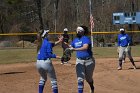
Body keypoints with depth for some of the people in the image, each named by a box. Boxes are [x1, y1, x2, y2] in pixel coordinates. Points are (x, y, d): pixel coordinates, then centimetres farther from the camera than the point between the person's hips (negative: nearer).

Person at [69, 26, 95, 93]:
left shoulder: (86, 38, -15)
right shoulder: (75, 40, 7)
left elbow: (85, 48, -32)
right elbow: (69, 48, 11)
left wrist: (74, 49, -42)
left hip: (89, 60, -4)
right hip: (79, 61, 4)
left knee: (88, 78, 15)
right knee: (80, 79, -9)